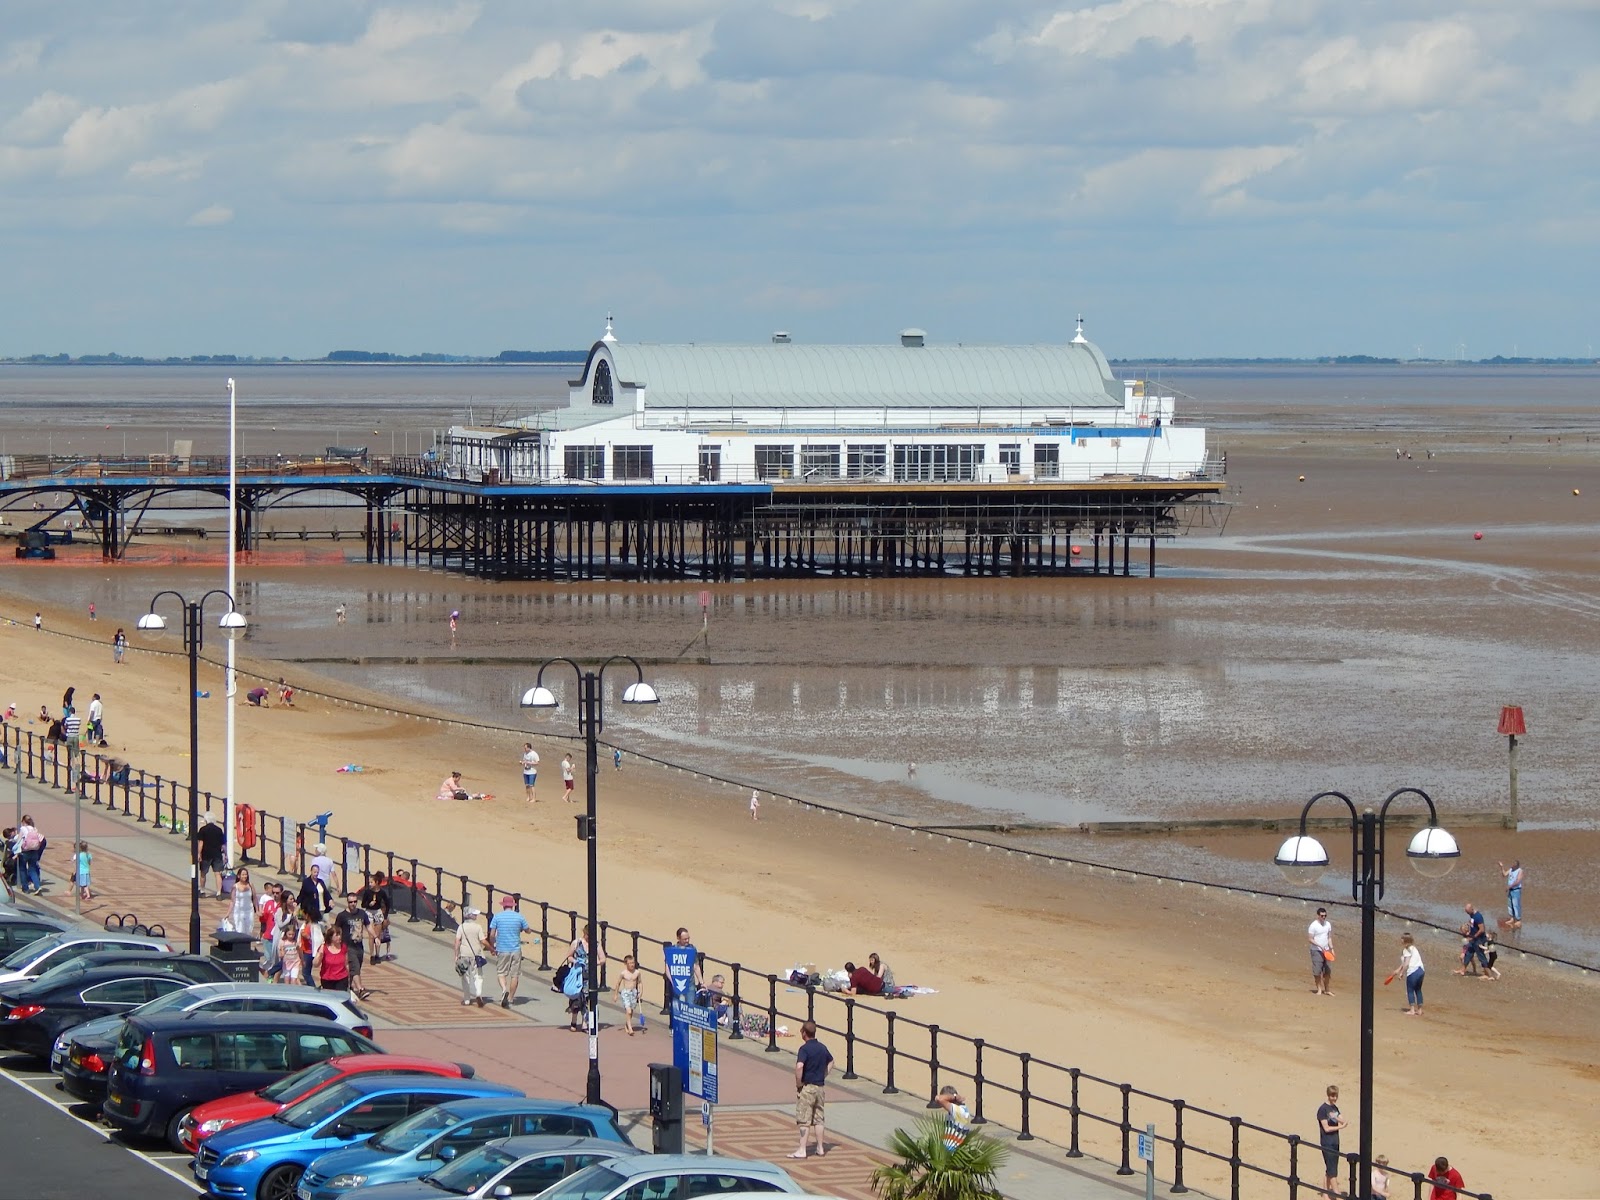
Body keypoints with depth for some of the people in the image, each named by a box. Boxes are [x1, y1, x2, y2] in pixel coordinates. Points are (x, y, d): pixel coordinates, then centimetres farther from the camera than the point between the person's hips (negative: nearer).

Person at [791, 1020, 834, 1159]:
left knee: (804, 1121, -3)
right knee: (818, 1119, 14)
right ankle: (820, 1148, 18)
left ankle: (802, 1150, -3)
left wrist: (798, 1085, -17)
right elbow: (831, 1062, 25)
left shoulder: (805, 1048, -15)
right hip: (820, 1087, 7)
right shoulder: (822, 1048, 7)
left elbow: (799, 1067, -29)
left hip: (807, 1086, -7)